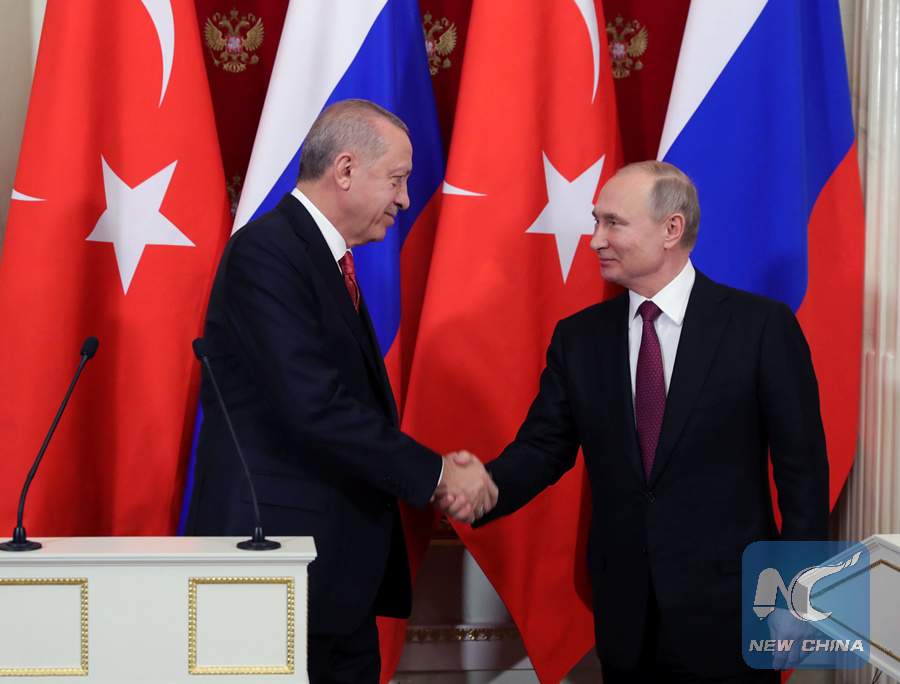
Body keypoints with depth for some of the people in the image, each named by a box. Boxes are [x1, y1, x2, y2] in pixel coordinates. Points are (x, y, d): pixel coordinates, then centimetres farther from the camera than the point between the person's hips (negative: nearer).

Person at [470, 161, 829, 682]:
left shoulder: (762, 324, -6)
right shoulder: (579, 337, 7)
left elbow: (802, 468, -5)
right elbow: (543, 447, 3)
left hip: (726, 614, -3)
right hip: (626, 617, 4)